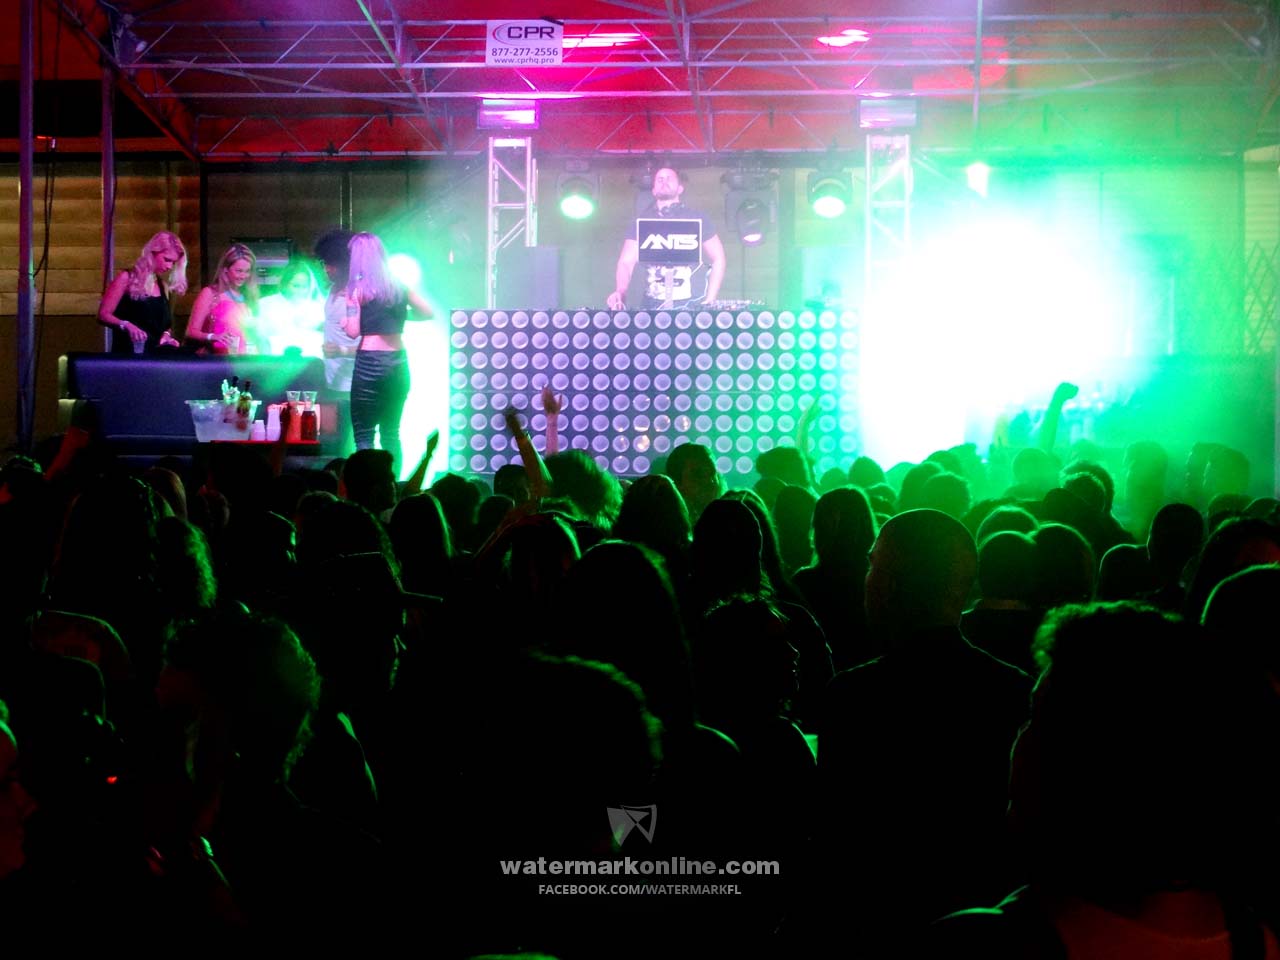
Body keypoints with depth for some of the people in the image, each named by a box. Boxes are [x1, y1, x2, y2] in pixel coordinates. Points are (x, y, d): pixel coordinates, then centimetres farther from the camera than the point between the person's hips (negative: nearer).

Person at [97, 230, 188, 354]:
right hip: (127, 354, -5)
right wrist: (126, 325, -26)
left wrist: (166, 335, -3)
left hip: (154, 354, 5)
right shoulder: (127, 278, -4)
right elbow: (103, 315, -9)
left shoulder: (163, 285, 12)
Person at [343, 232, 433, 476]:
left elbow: (353, 331, -11)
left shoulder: (357, 288, -6)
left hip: (370, 363, -5)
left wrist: (345, 323, 10)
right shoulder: (398, 286, 8)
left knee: (364, 435, -1)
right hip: (399, 363, 5)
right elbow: (427, 312, 16)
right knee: (392, 433, 14)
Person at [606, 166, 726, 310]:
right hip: (655, 306, 1)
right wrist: (620, 293, -16)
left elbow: (718, 258, 8)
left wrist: (710, 302, -3)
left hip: (693, 304, -1)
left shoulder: (697, 218, 7)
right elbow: (626, 262, 4)